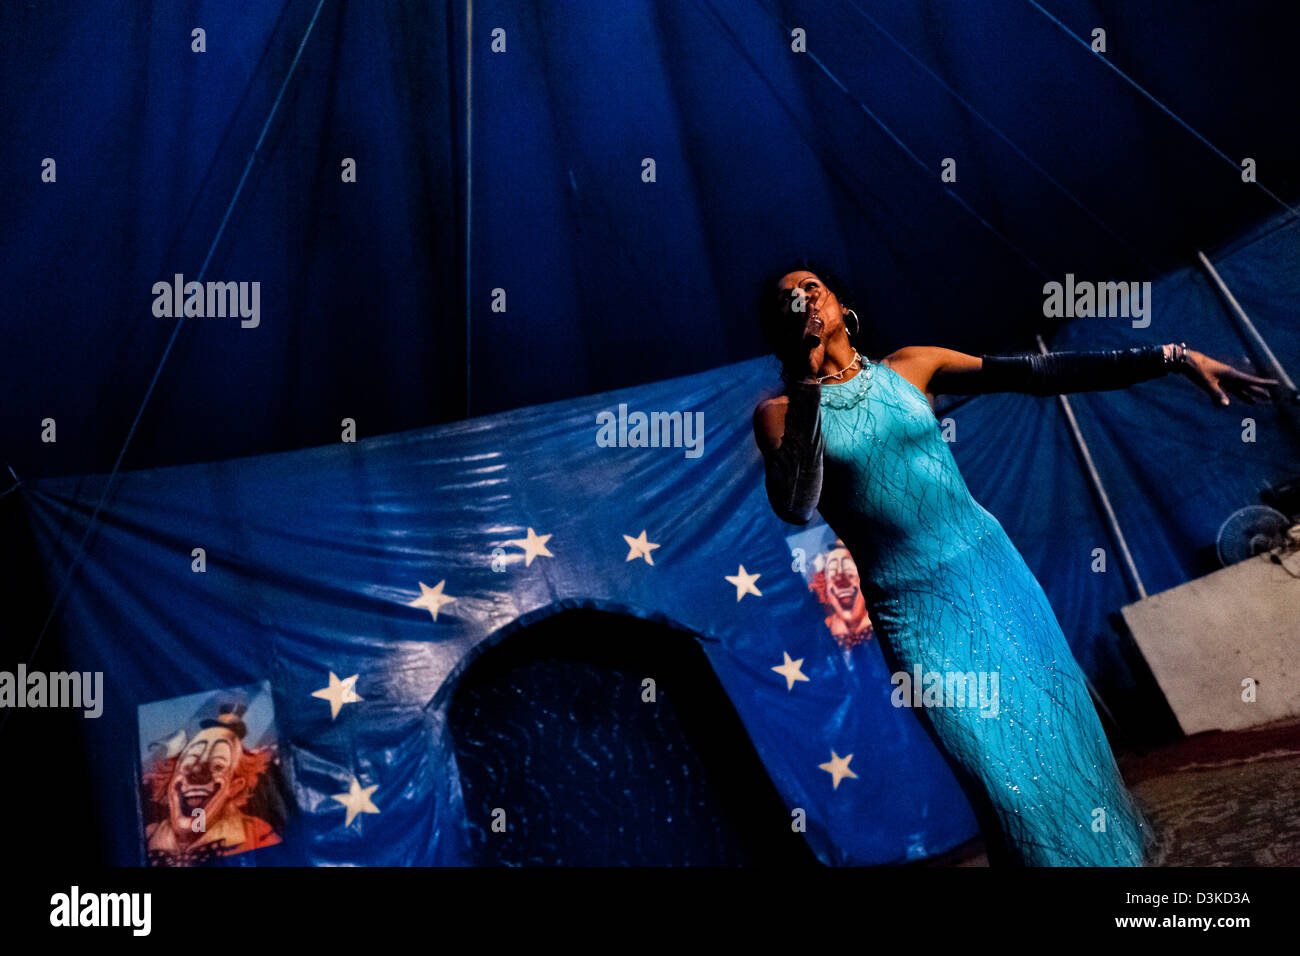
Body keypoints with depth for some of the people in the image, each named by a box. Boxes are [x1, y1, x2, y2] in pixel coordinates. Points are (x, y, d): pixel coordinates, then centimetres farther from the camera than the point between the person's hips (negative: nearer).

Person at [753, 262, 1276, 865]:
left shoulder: (908, 369, 2)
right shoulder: (783, 413, -3)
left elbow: (1040, 373, -3)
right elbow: (795, 507, -21)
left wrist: (1172, 357, -8)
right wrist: (806, 386, -26)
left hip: (988, 569, 3)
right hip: (914, 613, -2)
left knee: (1058, 722, 9)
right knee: (1006, 775, -4)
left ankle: (1112, 846, 30)